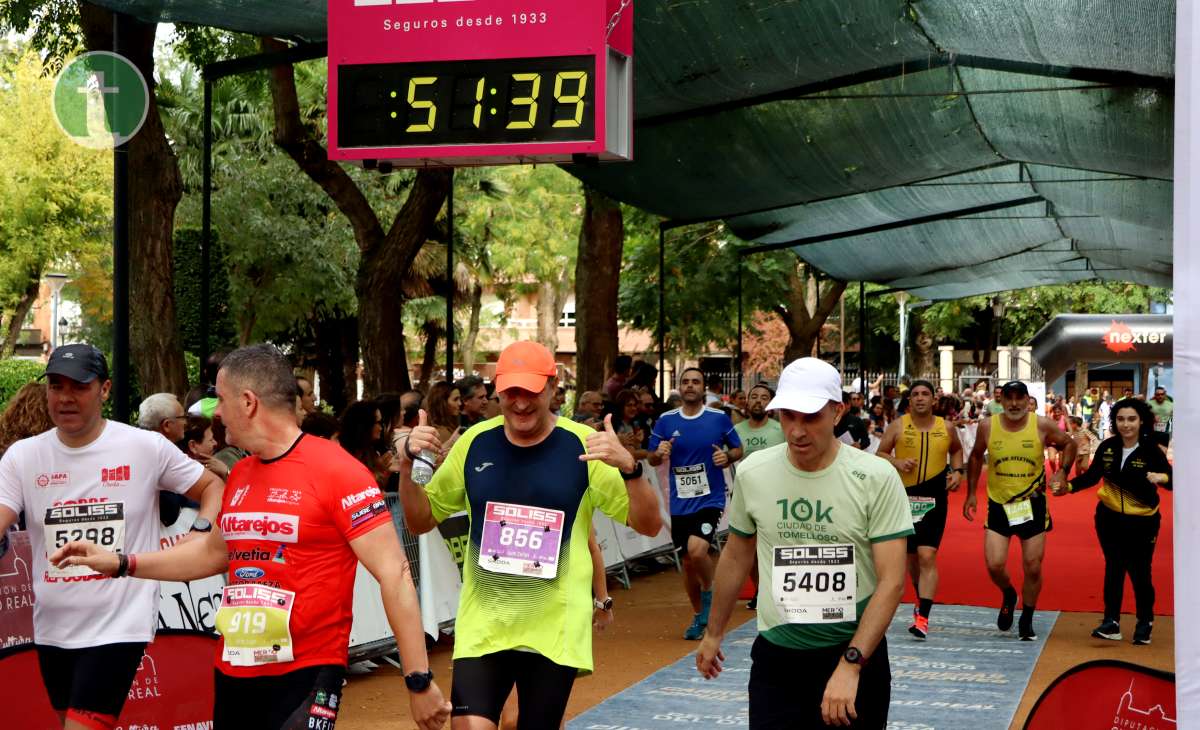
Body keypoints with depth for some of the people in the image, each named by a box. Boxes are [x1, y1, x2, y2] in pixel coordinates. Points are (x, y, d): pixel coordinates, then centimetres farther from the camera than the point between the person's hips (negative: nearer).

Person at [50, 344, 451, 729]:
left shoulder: (336, 469, -13)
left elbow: (393, 573, -15)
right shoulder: (239, 475, 9)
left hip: (307, 675, -7)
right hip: (232, 673, 7)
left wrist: (419, 681, -18)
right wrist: (120, 563, 22)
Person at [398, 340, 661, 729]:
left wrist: (628, 467, -24)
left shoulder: (583, 445, -5)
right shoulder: (475, 442, 2)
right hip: (483, 626, 1)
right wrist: (408, 465, -7)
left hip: (555, 630, -1)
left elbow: (649, 525, -5)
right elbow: (420, 521, 11)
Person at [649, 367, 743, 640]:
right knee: (688, 562, 11)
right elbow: (652, 459, 9)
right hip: (680, 502, 3)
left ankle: (709, 592, 6)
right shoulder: (666, 420, 2)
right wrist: (659, 454, -13)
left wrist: (727, 456, -13)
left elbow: (738, 449, 9)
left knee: (697, 550, -24)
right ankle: (699, 617, 29)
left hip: (710, 498, -3)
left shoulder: (719, 418, -3)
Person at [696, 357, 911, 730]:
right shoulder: (751, 473, -4)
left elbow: (891, 581, -15)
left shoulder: (877, 478, -13)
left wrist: (850, 666, -23)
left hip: (856, 650, -2)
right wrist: (714, 633, 18)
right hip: (775, 654, 2)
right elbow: (736, 557, 12)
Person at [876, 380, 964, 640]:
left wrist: (957, 471, 5)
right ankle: (922, 599, 41)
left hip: (934, 500, -1)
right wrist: (897, 463, -15)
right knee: (912, 556, 15)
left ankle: (922, 617, -17)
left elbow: (956, 450, 22)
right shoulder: (898, 426, -1)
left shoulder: (946, 428, 2)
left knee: (927, 557, -13)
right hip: (905, 497, 1)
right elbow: (879, 454, 4)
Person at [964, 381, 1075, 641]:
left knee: (1033, 568, 4)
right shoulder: (987, 426, -6)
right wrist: (971, 494, 9)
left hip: (1033, 504, 0)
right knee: (994, 565, -9)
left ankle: (1027, 620, 25)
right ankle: (1008, 596, 26)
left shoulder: (1042, 425, -9)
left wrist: (1062, 471, -9)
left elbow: (1068, 444, 8)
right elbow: (976, 457, 11)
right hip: (998, 505, 0)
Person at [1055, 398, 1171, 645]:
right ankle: (1111, 623, 5)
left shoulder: (1152, 451, -13)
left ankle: (1145, 623, 25)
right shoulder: (1107, 447, -4)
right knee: (1113, 568, 3)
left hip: (1141, 522, -2)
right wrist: (1070, 486, -14)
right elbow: (1092, 475, 0)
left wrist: (1162, 477, -35)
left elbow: (1172, 480, -14)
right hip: (1109, 518, 3)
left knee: (1139, 572, 4)